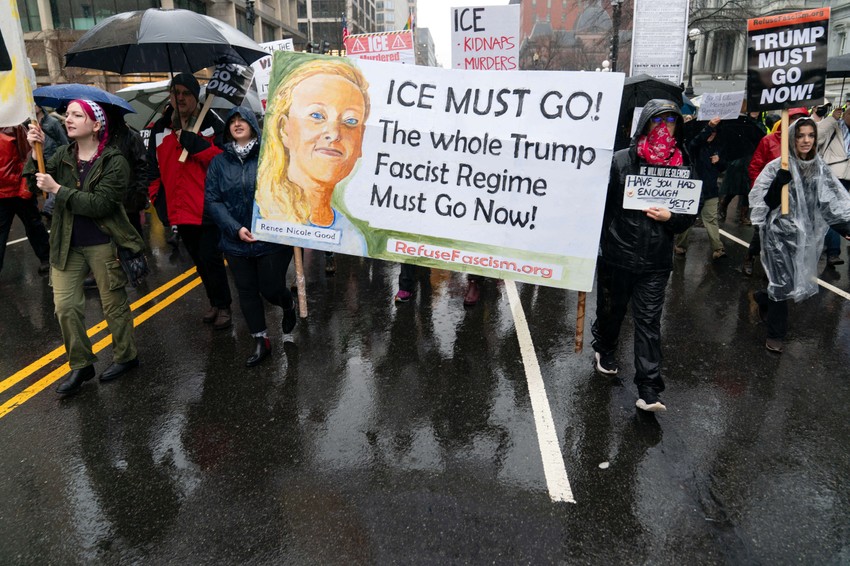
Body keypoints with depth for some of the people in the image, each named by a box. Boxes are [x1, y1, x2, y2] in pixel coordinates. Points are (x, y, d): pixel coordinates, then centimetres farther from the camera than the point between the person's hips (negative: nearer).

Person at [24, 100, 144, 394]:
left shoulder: (114, 162, -11)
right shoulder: (63, 154, 6)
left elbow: (100, 204, -20)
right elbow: (35, 182, 1)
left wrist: (57, 189, -21)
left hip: (103, 245, -5)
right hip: (67, 245, 5)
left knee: (114, 304, 8)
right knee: (65, 307, 5)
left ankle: (125, 357, 27)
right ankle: (80, 365, 21)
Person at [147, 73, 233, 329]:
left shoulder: (213, 124, -3)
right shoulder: (160, 129, 11)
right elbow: (154, 168, 13)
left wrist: (192, 142, -21)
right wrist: (149, 198, 4)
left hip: (208, 209, -5)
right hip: (180, 210, 5)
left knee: (210, 259, -4)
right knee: (200, 261, 15)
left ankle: (223, 307, 14)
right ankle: (215, 303, 30)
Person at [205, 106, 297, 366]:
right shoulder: (219, 162, 4)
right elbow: (212, 200, -1)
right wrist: (235, 229, -14)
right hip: (236, 241, 4)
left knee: (271, 288, 2)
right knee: (247, 291, 10)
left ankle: (289, 308, 39)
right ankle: (261, 342, 26)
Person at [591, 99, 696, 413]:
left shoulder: (683, 166, 3)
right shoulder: (621, 160, -6)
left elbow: (691, 214, 9)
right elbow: (602, 203, -5)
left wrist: (670, 217, -13)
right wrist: (596, 243, -7)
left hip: (656, 260, 1)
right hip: (616, 254, -1)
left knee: (649, 321, 0)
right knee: (611, 309, 17)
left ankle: (648, 389, 4)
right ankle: (605, 349, 47)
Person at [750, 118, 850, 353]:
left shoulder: (820, 168, 5)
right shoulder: (778, 166, -10)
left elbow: (830, 202, 7)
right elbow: (766, 202, -12)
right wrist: (779, 182, -28)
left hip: (805, 235, 5)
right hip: (780, 234, -5)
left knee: (799, 282, 12)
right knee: (784, 284, -4)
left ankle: (764, 298, 42)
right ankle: (775, 334, 13)